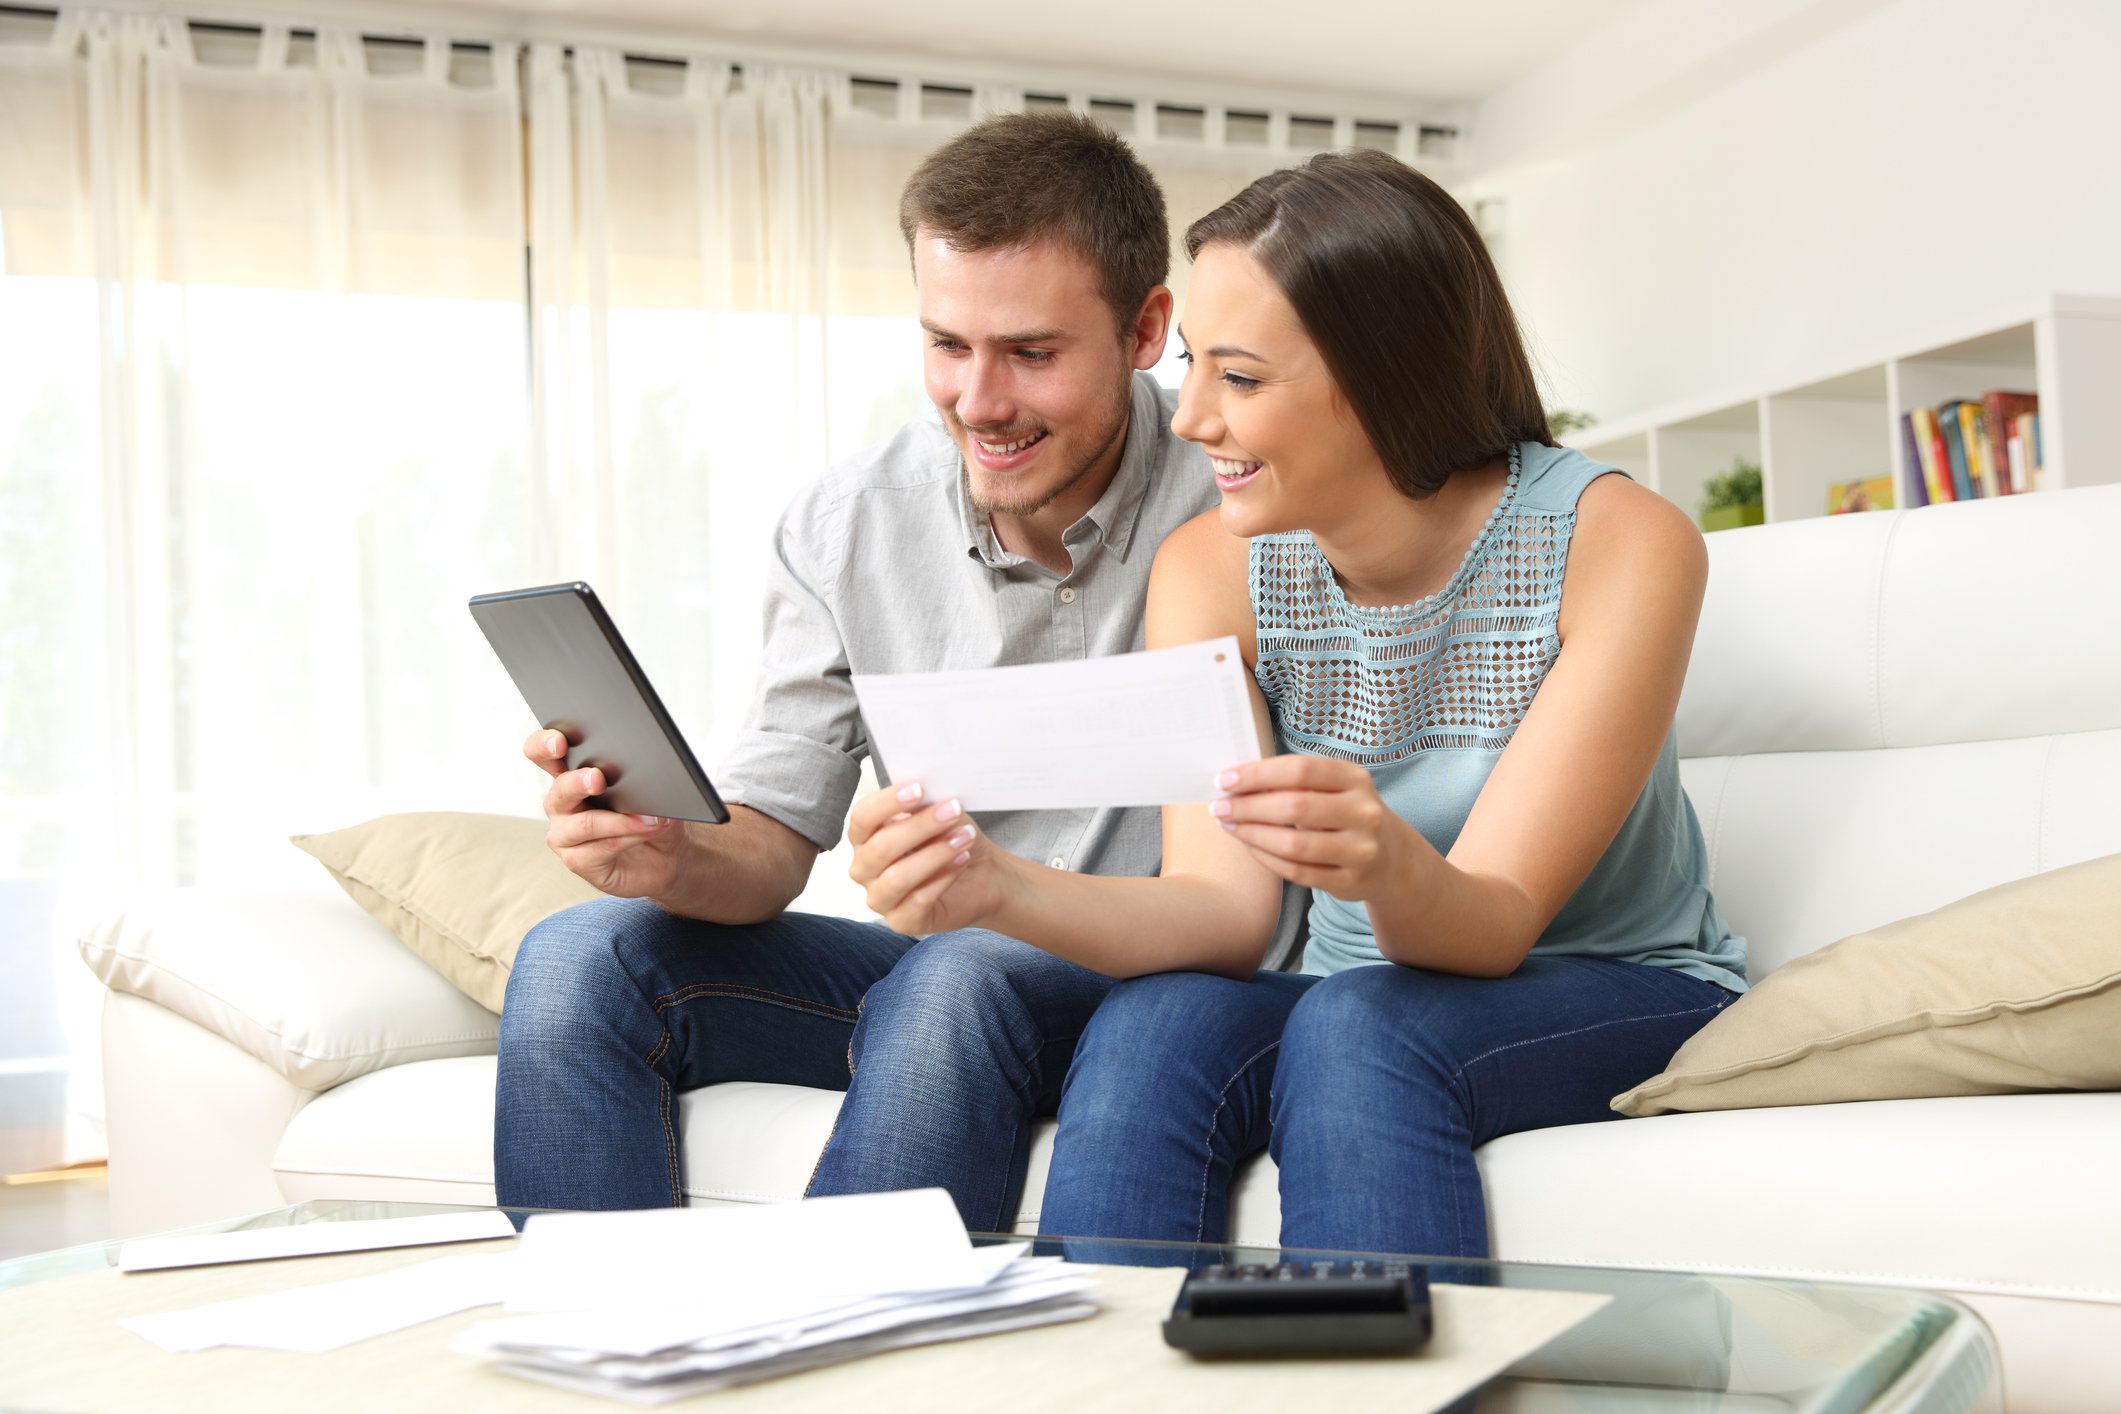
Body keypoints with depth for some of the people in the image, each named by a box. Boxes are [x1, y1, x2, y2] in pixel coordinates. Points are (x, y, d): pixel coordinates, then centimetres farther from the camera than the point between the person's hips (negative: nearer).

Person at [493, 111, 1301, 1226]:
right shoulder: (842, 530, -1)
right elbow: (774, 835, -1)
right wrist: (675, 859, -25)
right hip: (932, 959, 5)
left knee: (958, 979, -35)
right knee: (581, 959, -13)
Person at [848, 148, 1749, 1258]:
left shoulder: (1620, 544, -18)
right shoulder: (1209, 569, -7)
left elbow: (1495, 924, -21)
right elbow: (1228, 908, -17)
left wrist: (1391, 870, -45)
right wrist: (1002, 889, -36)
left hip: (1626, 999, -2)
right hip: (1362, 995, 3)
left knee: (1360, 1027, -32)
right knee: (1152, 1025, -28)